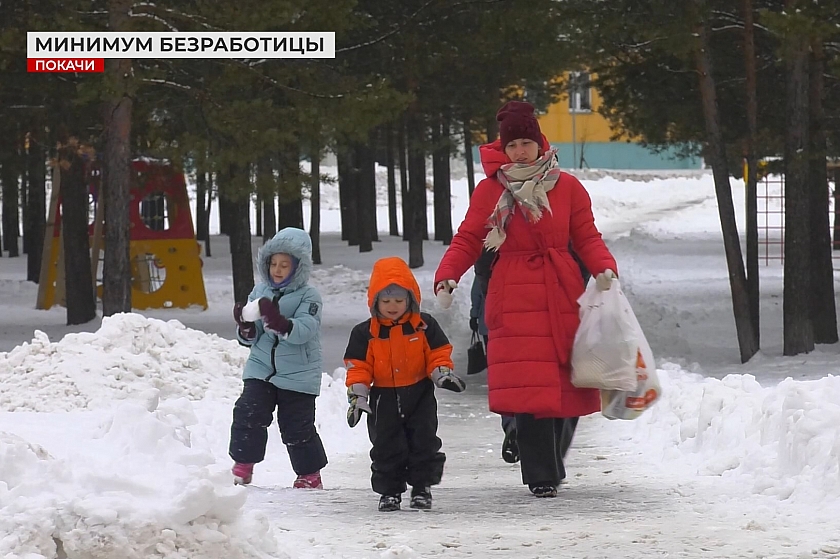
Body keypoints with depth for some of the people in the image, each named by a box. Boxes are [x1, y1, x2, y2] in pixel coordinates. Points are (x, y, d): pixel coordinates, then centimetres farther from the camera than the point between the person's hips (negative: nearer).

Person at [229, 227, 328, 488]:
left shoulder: (309, 296, -7)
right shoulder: (260, 291, 7)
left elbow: (304, 331, -23)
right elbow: (251, 338, 7)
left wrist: (277, 322, -39)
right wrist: (246, 327, -17)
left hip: (298, 376, -4)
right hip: (260, 369, 4)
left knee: (297, 427, 2)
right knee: (247, 415, -11)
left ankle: (310, 474, 19)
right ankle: (243, 466, 1)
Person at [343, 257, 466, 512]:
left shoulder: (424, 327, -3)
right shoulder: (365, 334, -3)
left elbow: (438, 354, 2)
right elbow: (358, 367, -2)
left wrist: (443, 374, -15)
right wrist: (357, 396, -9)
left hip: (419, 395, 0)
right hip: (384, 399, 0)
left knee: (423, 442, -1)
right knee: (386, 446, 2)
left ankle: (422, 487, 10)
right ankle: (389, 491, 11)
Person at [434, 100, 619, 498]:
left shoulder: (566, 187, 6)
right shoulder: (490, 190, 4)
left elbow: (587, 238, 8)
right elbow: (467, 240, 3)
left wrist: (604, 270, -12)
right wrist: (446, 278, -14)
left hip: (563, 295, 2)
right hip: (514, 298, -2)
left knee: (569, 386, 2)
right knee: (529, 388, -11)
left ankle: (552, 463, 24)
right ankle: (541, 477, -6)